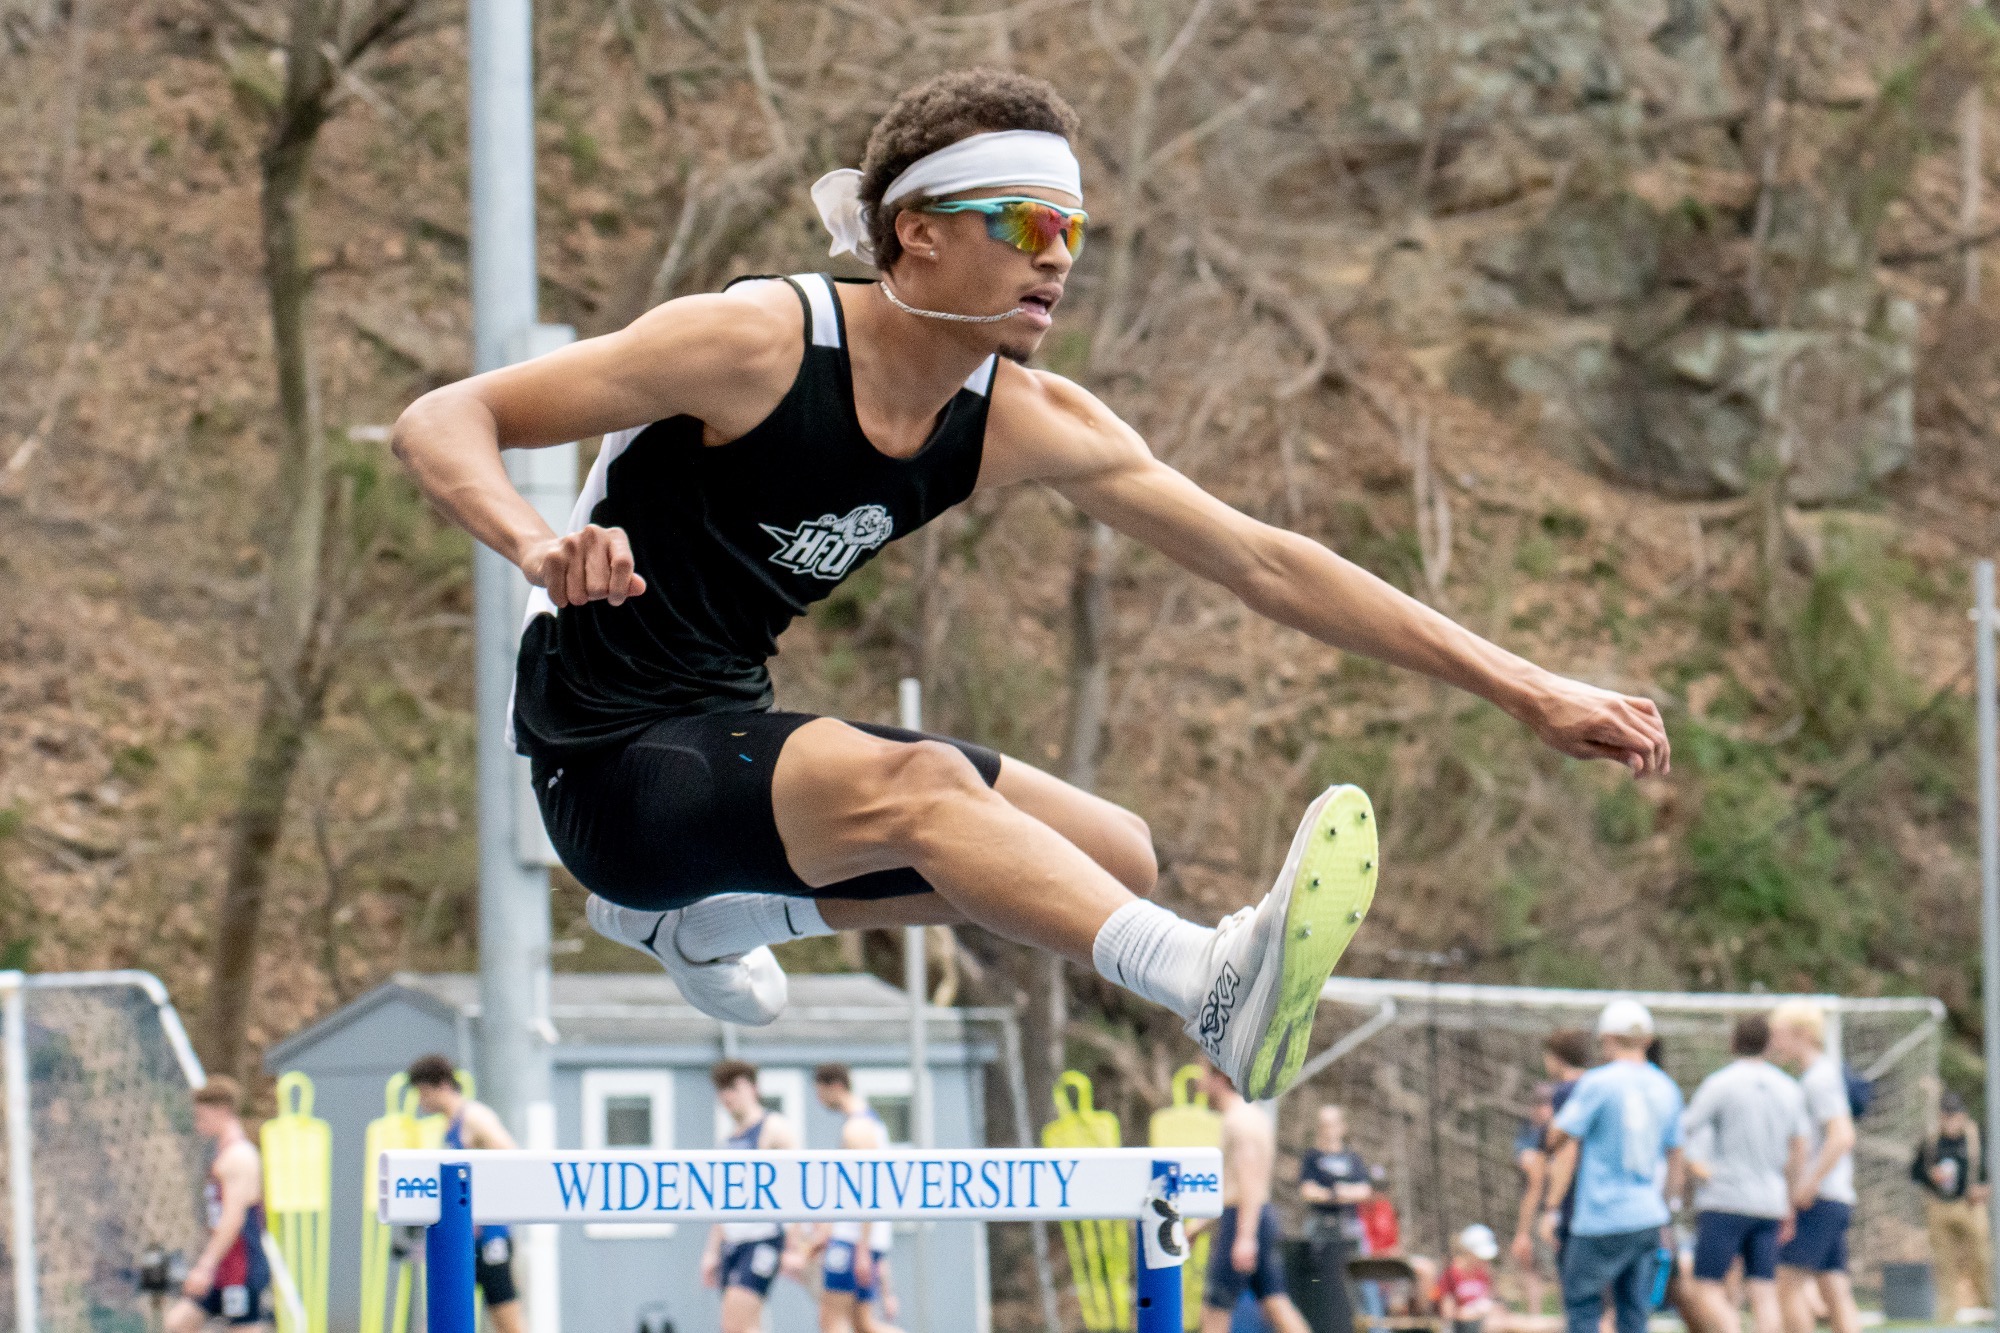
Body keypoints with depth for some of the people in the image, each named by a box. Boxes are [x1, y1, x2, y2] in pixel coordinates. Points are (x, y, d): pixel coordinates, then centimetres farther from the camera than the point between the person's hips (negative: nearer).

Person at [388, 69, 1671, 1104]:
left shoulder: (1025, 421, -2)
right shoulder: (759, 342, -19)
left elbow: (1263, 561, -1)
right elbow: (441, 421, -20)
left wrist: (1524, 689, -6)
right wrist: (539, 546, -42)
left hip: (741, 732, 8)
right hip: (613, 762, -8)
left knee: (1119, 860, 4)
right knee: (922, 782, -33)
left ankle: (716, 914, 18)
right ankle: (1218, 984, -53)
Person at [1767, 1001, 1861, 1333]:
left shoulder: (1819, 1079, -11)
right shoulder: (1826, 1073, 19)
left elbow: (1842, 1136, -22)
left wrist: (1808, 1185, -19)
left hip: (1818, 1201, -10)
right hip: (1839, 1200, 10)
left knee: (1790, 1285, -10)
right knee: (1835, 1291, 5)